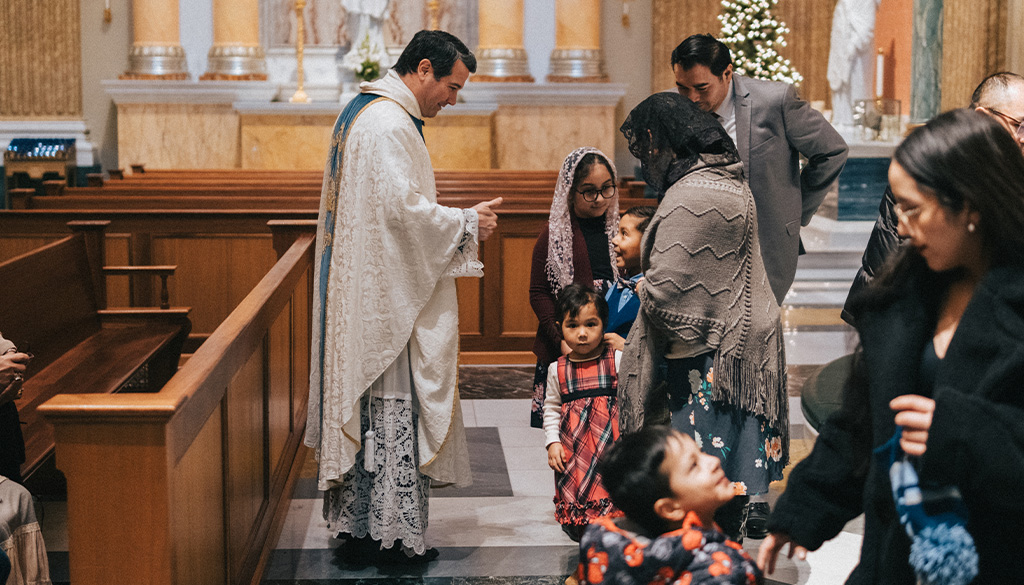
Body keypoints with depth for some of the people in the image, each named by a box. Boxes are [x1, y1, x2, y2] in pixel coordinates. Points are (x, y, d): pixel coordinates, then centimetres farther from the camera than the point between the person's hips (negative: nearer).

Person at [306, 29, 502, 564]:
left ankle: (357, 523, 19)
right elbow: (403, 209, -23)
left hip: (363, 289, 11)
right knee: (393, 407, -3)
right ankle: (391, 534, 4)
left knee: (369, 408, 13)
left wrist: (455, 221, 17)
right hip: (387, 295, -11)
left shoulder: (363, 112, 17)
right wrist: (466, 223, -10)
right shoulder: (390, 124, -17)